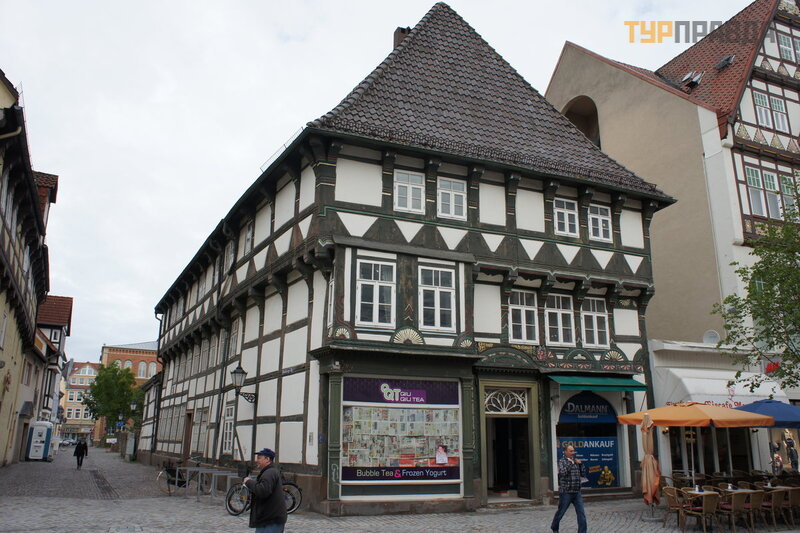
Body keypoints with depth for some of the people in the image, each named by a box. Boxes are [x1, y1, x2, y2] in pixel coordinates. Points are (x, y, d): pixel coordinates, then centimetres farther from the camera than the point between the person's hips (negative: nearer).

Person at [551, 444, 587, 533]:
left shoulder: (575, 461, 12)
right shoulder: (562, 461, -5)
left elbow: (583, 474, 12)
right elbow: (563, 472, -22)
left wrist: (581, 464, 0)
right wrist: (570, 462, -18)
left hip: (577, 492, 5)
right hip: (566, 492, -5)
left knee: (582, 514, -4)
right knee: (561, 512, 9)